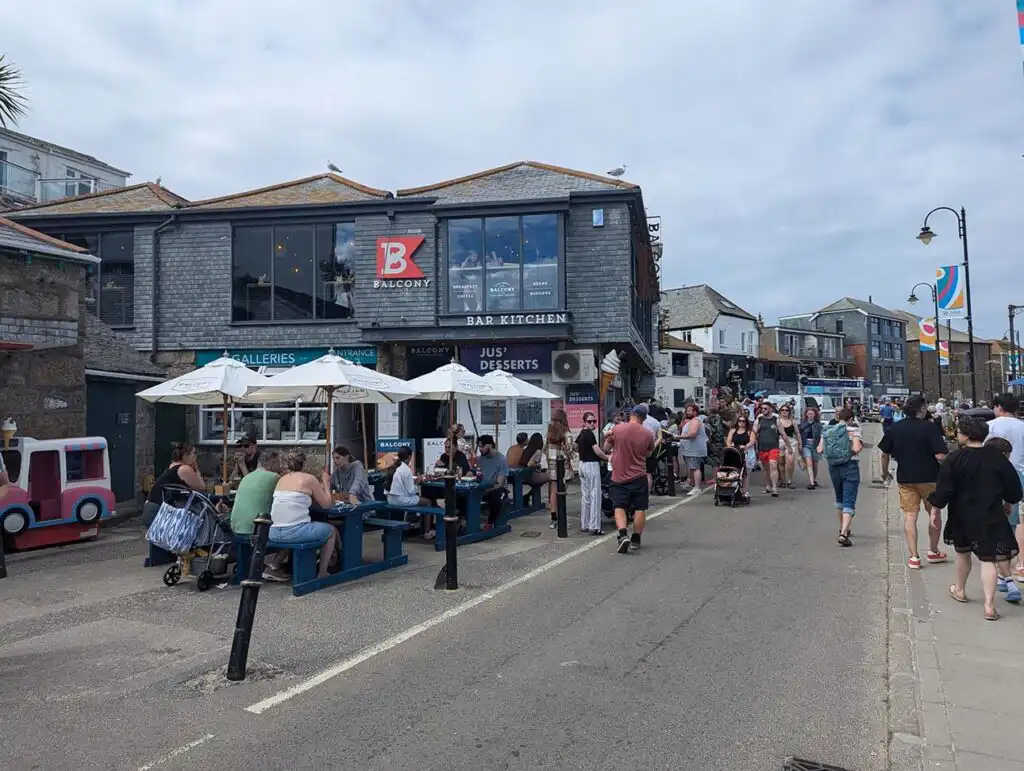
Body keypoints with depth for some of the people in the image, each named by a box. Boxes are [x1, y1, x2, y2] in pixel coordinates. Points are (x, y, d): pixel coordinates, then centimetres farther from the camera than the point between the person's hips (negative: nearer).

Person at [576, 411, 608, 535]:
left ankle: (584, 525, 17)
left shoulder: (581, 434, 12)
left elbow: (575, 448, 25)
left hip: (583, 464, 10)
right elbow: (597, 451, -20)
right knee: (595, 496, -6)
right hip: (592, 465, -10)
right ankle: (594, 527, -7)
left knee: (585, 496, 13)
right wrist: (607, 457, -5)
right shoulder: (589, 434, -16)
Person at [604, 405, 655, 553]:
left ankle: (623, 535, -14)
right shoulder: (648, 434, -5)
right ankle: (636, 540, 18)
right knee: (640, 509, 11)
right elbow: (648, 453, 10)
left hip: (619, 476, 0)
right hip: (639, 477, 0)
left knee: (619, 507, 5)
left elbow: (606, 448, 5)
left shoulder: (617, 429, -7)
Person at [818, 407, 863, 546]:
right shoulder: (852, 429, -8)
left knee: (839, 499, 24)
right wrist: (861, 445, 1)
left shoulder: (827, 431, 5)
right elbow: (857, 448, -21)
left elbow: (819, 450, -1)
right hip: (850, 467, -5)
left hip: (833, 467, 5)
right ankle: (843, 534, -19)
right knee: (849, 502, -5)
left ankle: (843, 529, 37)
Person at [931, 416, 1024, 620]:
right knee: (989, 558, 1)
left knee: (962, 552, 21)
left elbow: (944, 490, -13)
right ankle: (989, 605, -7)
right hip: (990, 517, 0)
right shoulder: (997, 457, -7)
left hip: (962, 517, 0)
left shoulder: (954, 459, -14)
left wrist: (935, 507, 1)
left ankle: (960, 590, 39)